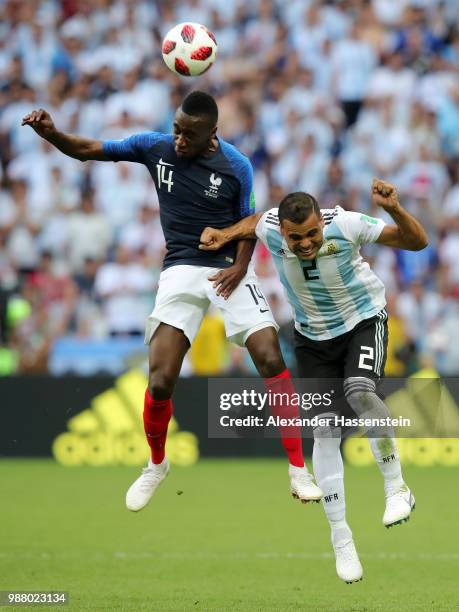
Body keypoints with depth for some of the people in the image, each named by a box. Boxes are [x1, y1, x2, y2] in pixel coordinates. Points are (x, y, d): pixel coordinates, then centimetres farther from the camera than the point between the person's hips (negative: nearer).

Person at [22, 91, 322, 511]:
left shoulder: (236, 167, -9)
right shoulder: (155, 146, -5)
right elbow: (87, 150, 0)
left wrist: (240, 265, -14)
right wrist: (50, 133, -19)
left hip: (229, 268, -1)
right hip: (181, 269, 1)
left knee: (271, 361, -15)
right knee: (161, 380, -11)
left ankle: (298, 470, -3)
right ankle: (157, 465, 19)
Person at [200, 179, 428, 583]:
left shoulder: (345, 225, -29)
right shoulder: (270, 228, -20)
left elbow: (417, 242, -24)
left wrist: (394, 210, -40)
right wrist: (225, 235, -5)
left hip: (364, 320, -3)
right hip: (314, 335, 3)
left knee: (360, 393, -32)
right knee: (325, 430, -5)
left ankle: (396, 488, -15)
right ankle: (341, 538, 4)